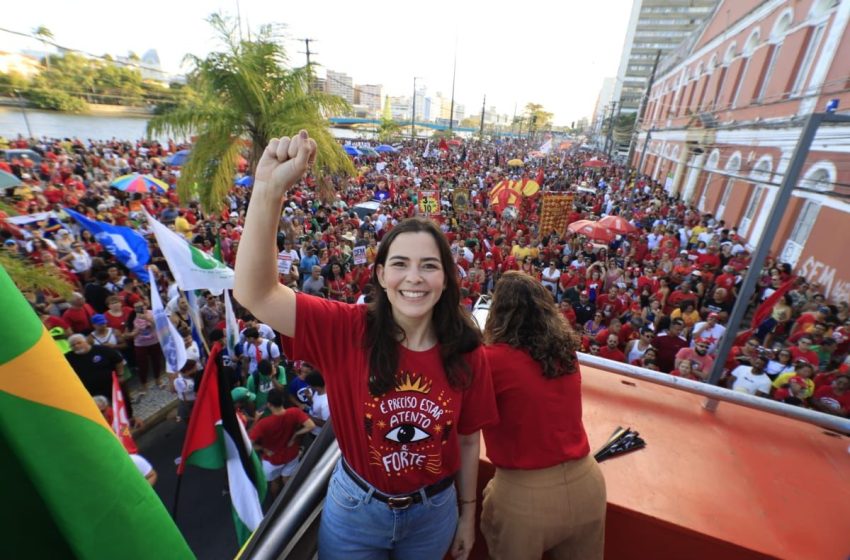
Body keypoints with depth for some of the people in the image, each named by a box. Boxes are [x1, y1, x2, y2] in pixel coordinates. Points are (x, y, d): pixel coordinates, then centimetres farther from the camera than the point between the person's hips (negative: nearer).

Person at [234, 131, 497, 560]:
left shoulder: (467, 355, -18)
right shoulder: (348, 331, -24)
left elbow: (469, 441, -5)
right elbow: (254, 295, -35)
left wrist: (467, 515, 7)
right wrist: (268, 190, -46)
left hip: (433, 511, 1)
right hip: (355, 509, 0)